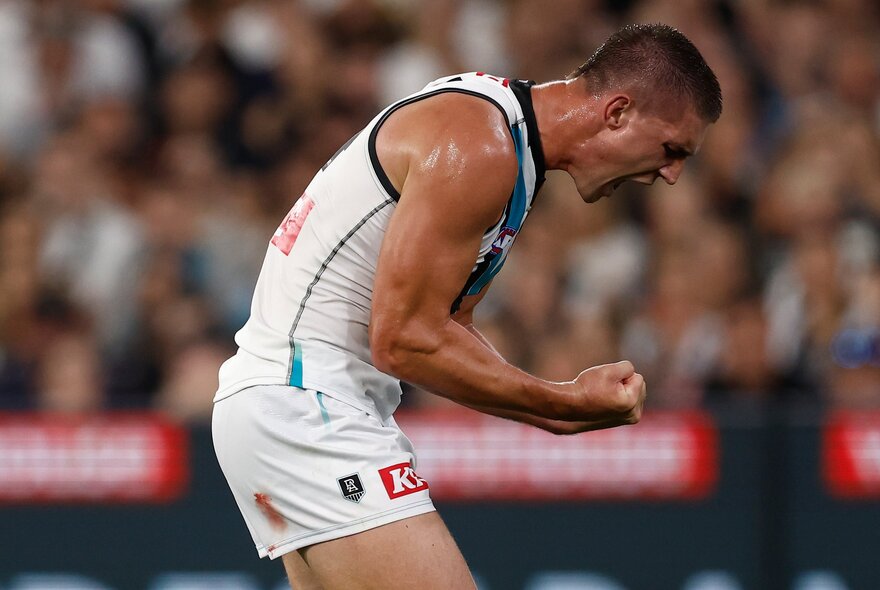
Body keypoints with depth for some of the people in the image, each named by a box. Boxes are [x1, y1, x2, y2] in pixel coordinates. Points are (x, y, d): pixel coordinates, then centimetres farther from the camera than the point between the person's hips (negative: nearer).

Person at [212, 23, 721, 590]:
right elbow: (404, 340, -21)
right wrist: (567, 401, -14)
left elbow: (446, 330, 20)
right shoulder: (477, 147, -19)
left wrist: (560, 415, 7)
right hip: (302, 408, -11)